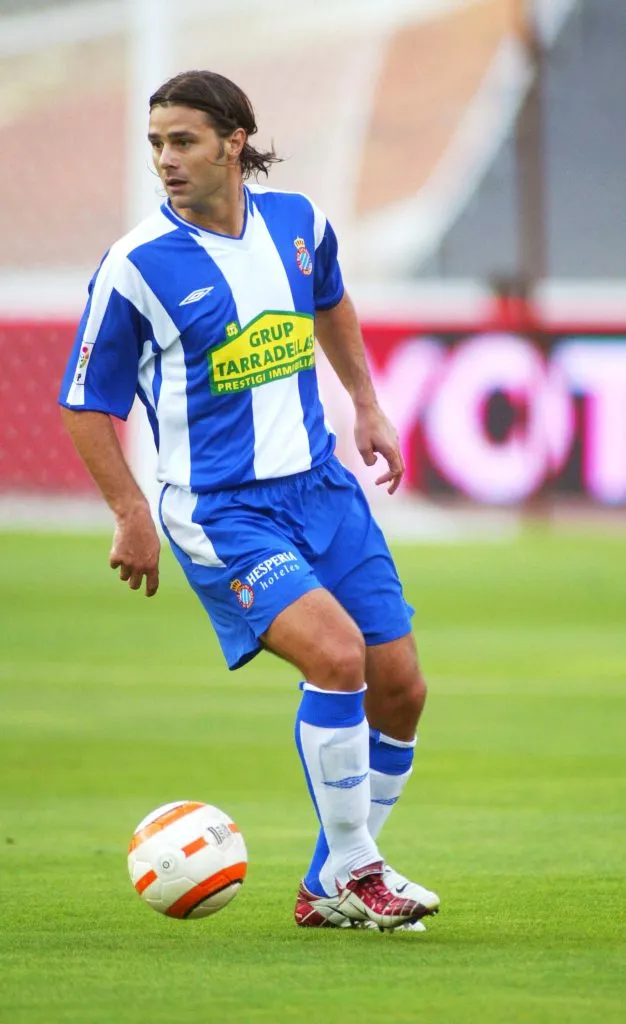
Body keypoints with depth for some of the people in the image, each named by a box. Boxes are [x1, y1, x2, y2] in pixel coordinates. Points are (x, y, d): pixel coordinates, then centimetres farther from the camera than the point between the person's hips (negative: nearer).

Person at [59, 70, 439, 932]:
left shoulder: (296, 221, 2)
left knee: (399, 689, 3)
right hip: (220, 512, -6)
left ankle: (332, 888, 20)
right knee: (336, 655, -25)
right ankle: (356, 871, -7)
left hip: (320, 487, 6)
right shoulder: (136, 268, -13)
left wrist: (367, 407, 24)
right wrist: (133, 517, -10)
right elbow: (87, 407, -4)